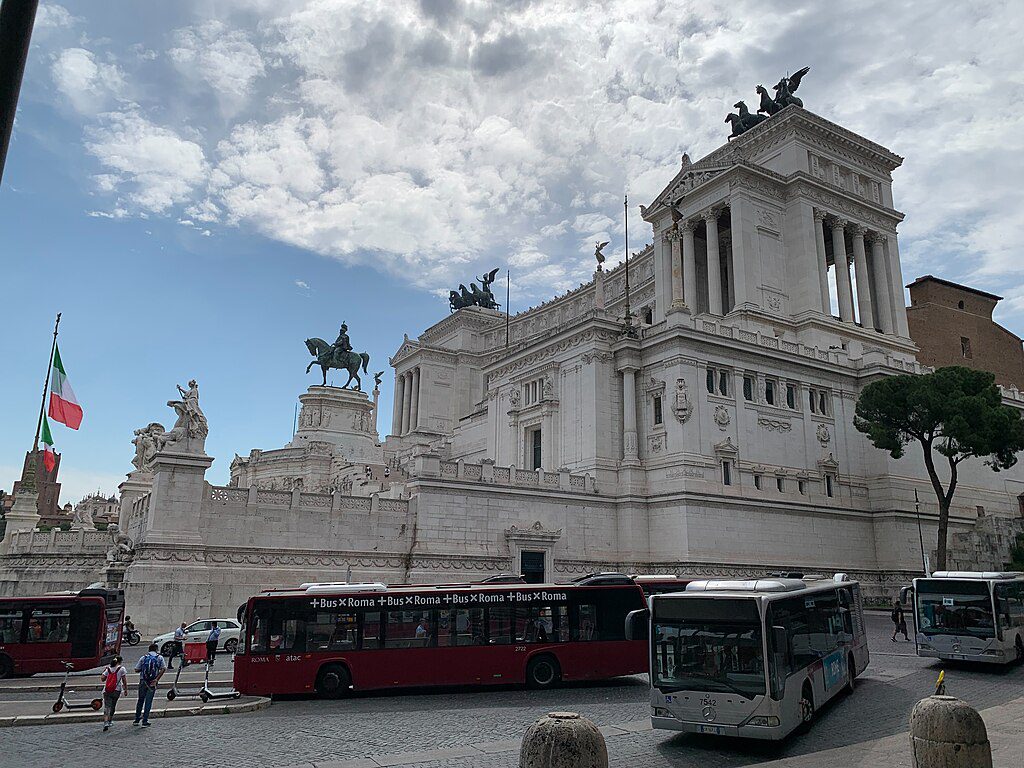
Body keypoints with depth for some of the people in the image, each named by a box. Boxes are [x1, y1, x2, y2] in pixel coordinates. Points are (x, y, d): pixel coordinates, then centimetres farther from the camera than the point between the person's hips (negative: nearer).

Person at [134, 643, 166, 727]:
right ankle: (145, 722, 3)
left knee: (140, 700, 18)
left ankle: (137, 720, 25)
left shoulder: (143, 658, 7)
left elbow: (136, 670, 4)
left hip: (143, 681, 2)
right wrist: (157, 679, -8)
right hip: (152, 682, -2)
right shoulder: (159, 658, 2)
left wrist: (143, 668, 20)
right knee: (148, 701, 4)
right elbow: (163, 669, -10)